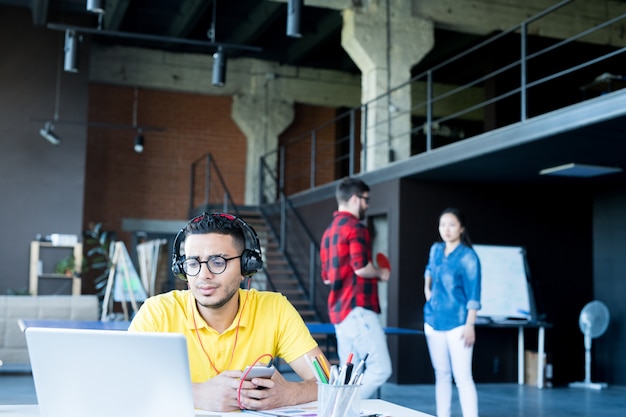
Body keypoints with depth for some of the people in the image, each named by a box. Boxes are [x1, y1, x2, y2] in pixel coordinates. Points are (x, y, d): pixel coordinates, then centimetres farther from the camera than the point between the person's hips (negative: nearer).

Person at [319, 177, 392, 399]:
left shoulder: (329, 231, 18)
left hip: (338, 310, 10)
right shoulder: (355, 227, -10)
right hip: (358, 309, -10)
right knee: (380, 368, -8)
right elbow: (361, 267, -22)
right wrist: (380, 272, -2)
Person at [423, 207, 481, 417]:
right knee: (441, 374, 12)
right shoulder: (435, 249, 8)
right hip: (434, 321, 6)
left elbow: (473, 295, -13)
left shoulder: (468, 257, -11)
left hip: (456, 323, -6)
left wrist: (469, 325, -19)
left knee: (462, 377, -9)